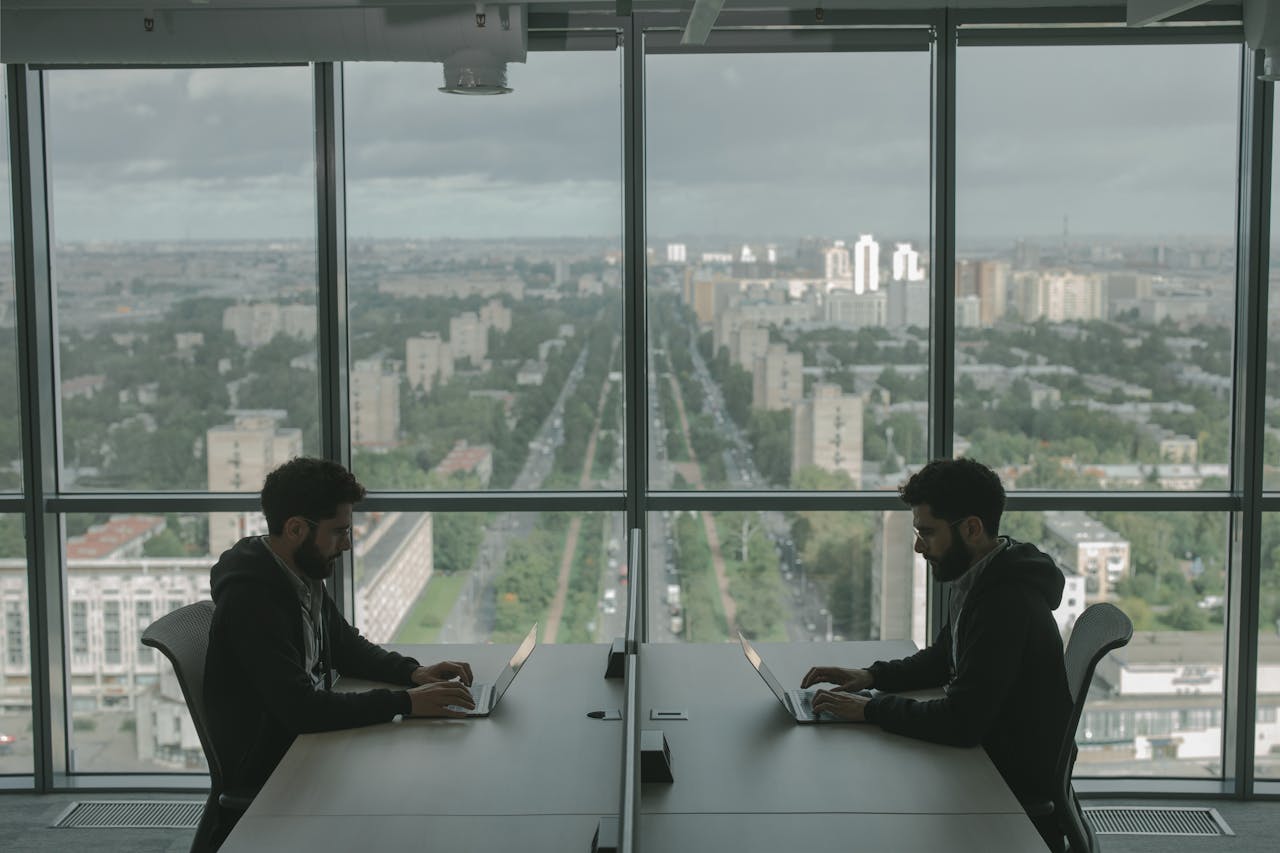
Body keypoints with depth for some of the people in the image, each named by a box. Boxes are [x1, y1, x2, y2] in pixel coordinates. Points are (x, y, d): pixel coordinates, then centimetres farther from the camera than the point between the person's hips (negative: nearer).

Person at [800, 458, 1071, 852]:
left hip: (1022, 792, -9)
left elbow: (961, 723, -31)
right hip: (990, 761, 9)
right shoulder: (973, 580, 3)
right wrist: (873, 676, 3)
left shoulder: (1006, 604, -28)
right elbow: (942, 659, 19)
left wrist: (871, 708, -20)